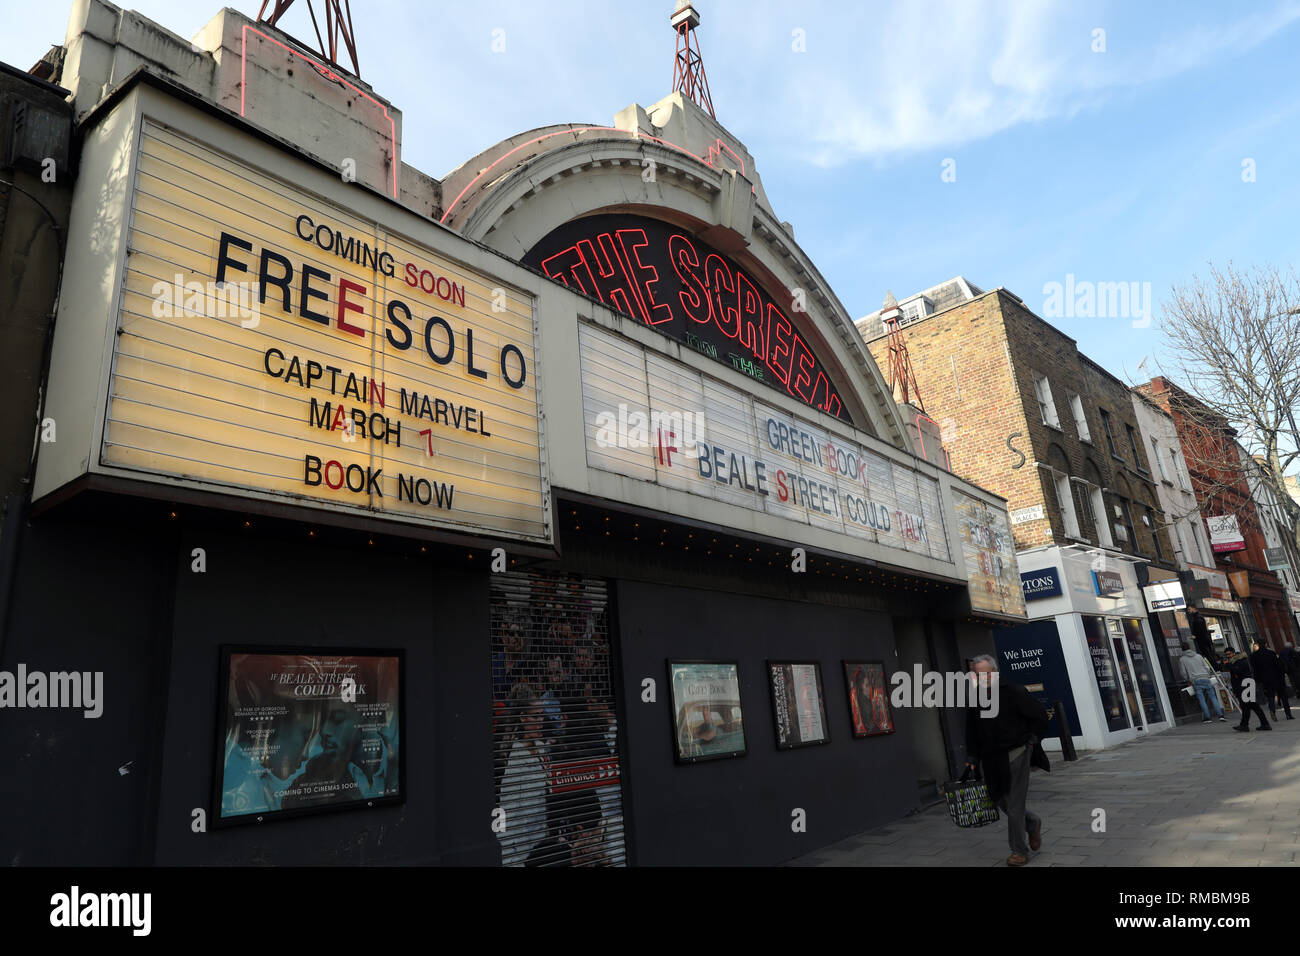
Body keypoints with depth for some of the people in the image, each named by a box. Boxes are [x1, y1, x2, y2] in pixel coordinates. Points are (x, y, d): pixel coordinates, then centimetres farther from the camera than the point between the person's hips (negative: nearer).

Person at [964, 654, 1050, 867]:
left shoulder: (1013, 692, -8)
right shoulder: (975, 701, 7)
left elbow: (1040, 715, -2)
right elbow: (972, 732, 13)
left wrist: (1033, 739, -3)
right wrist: (972, 758, 8)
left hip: (1016, 754, -5)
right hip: (992, 760, 5)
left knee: (1014, 805, -3)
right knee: (1000, 801, 11)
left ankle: (1019, 851, 11)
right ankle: (1033, 823, 38)